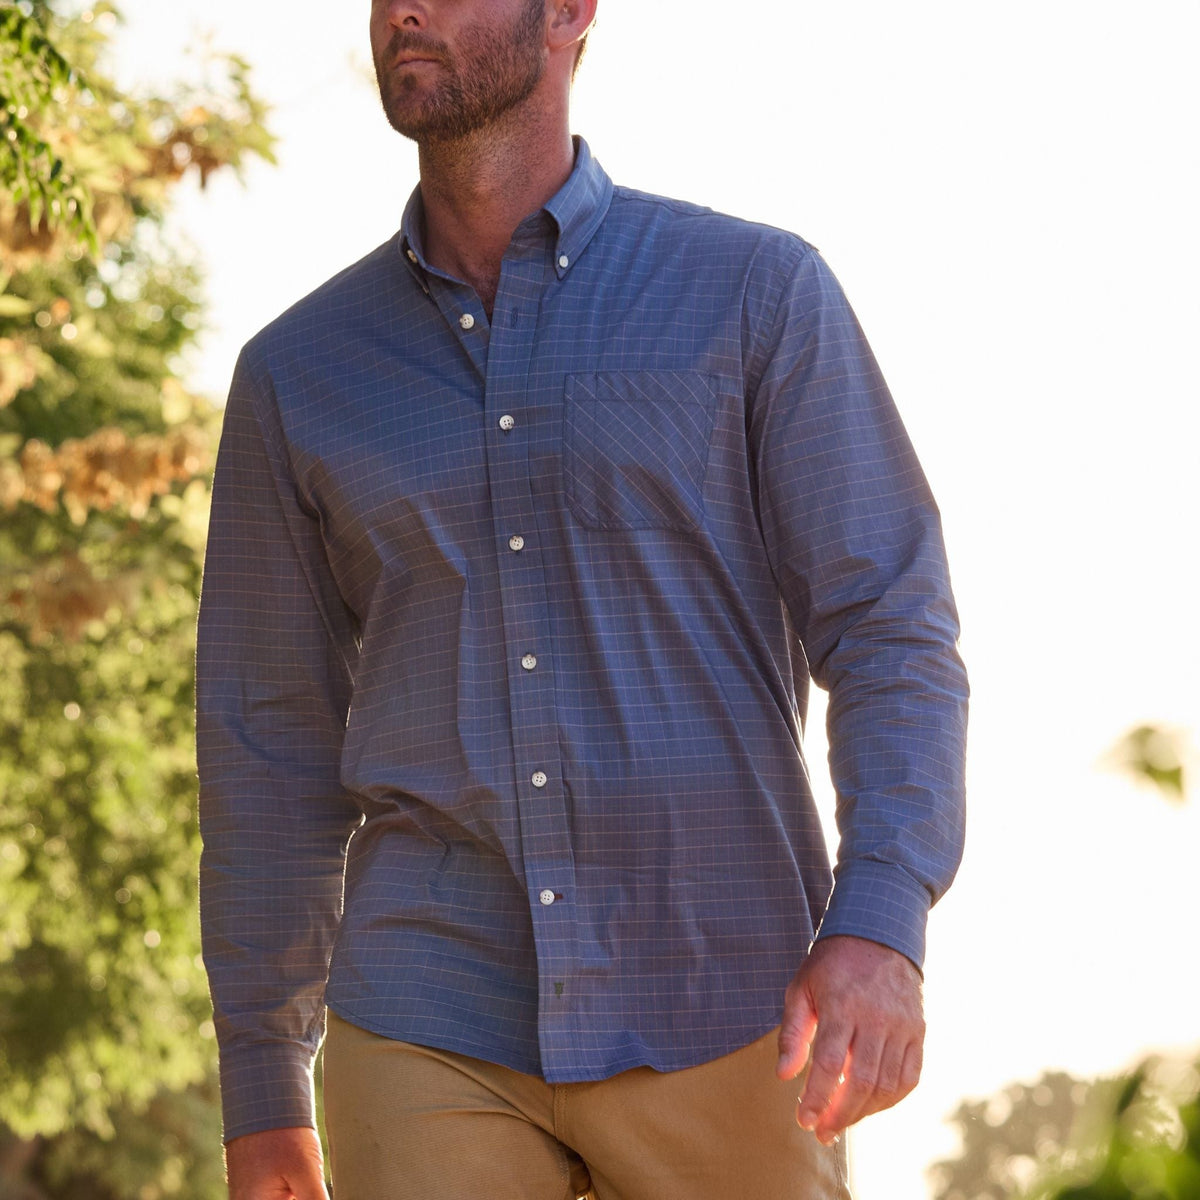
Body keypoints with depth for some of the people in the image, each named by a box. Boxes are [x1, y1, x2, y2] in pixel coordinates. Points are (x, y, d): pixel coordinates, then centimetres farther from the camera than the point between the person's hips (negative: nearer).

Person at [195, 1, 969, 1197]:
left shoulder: (758, 295, 0)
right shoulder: (299, 374, 8)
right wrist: (260, 1094, 12)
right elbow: (270, 744, 13)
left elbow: (895, 639, -5)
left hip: (713, 1018, -1)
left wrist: (878, 931, -22)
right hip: (433, 1034, 1)